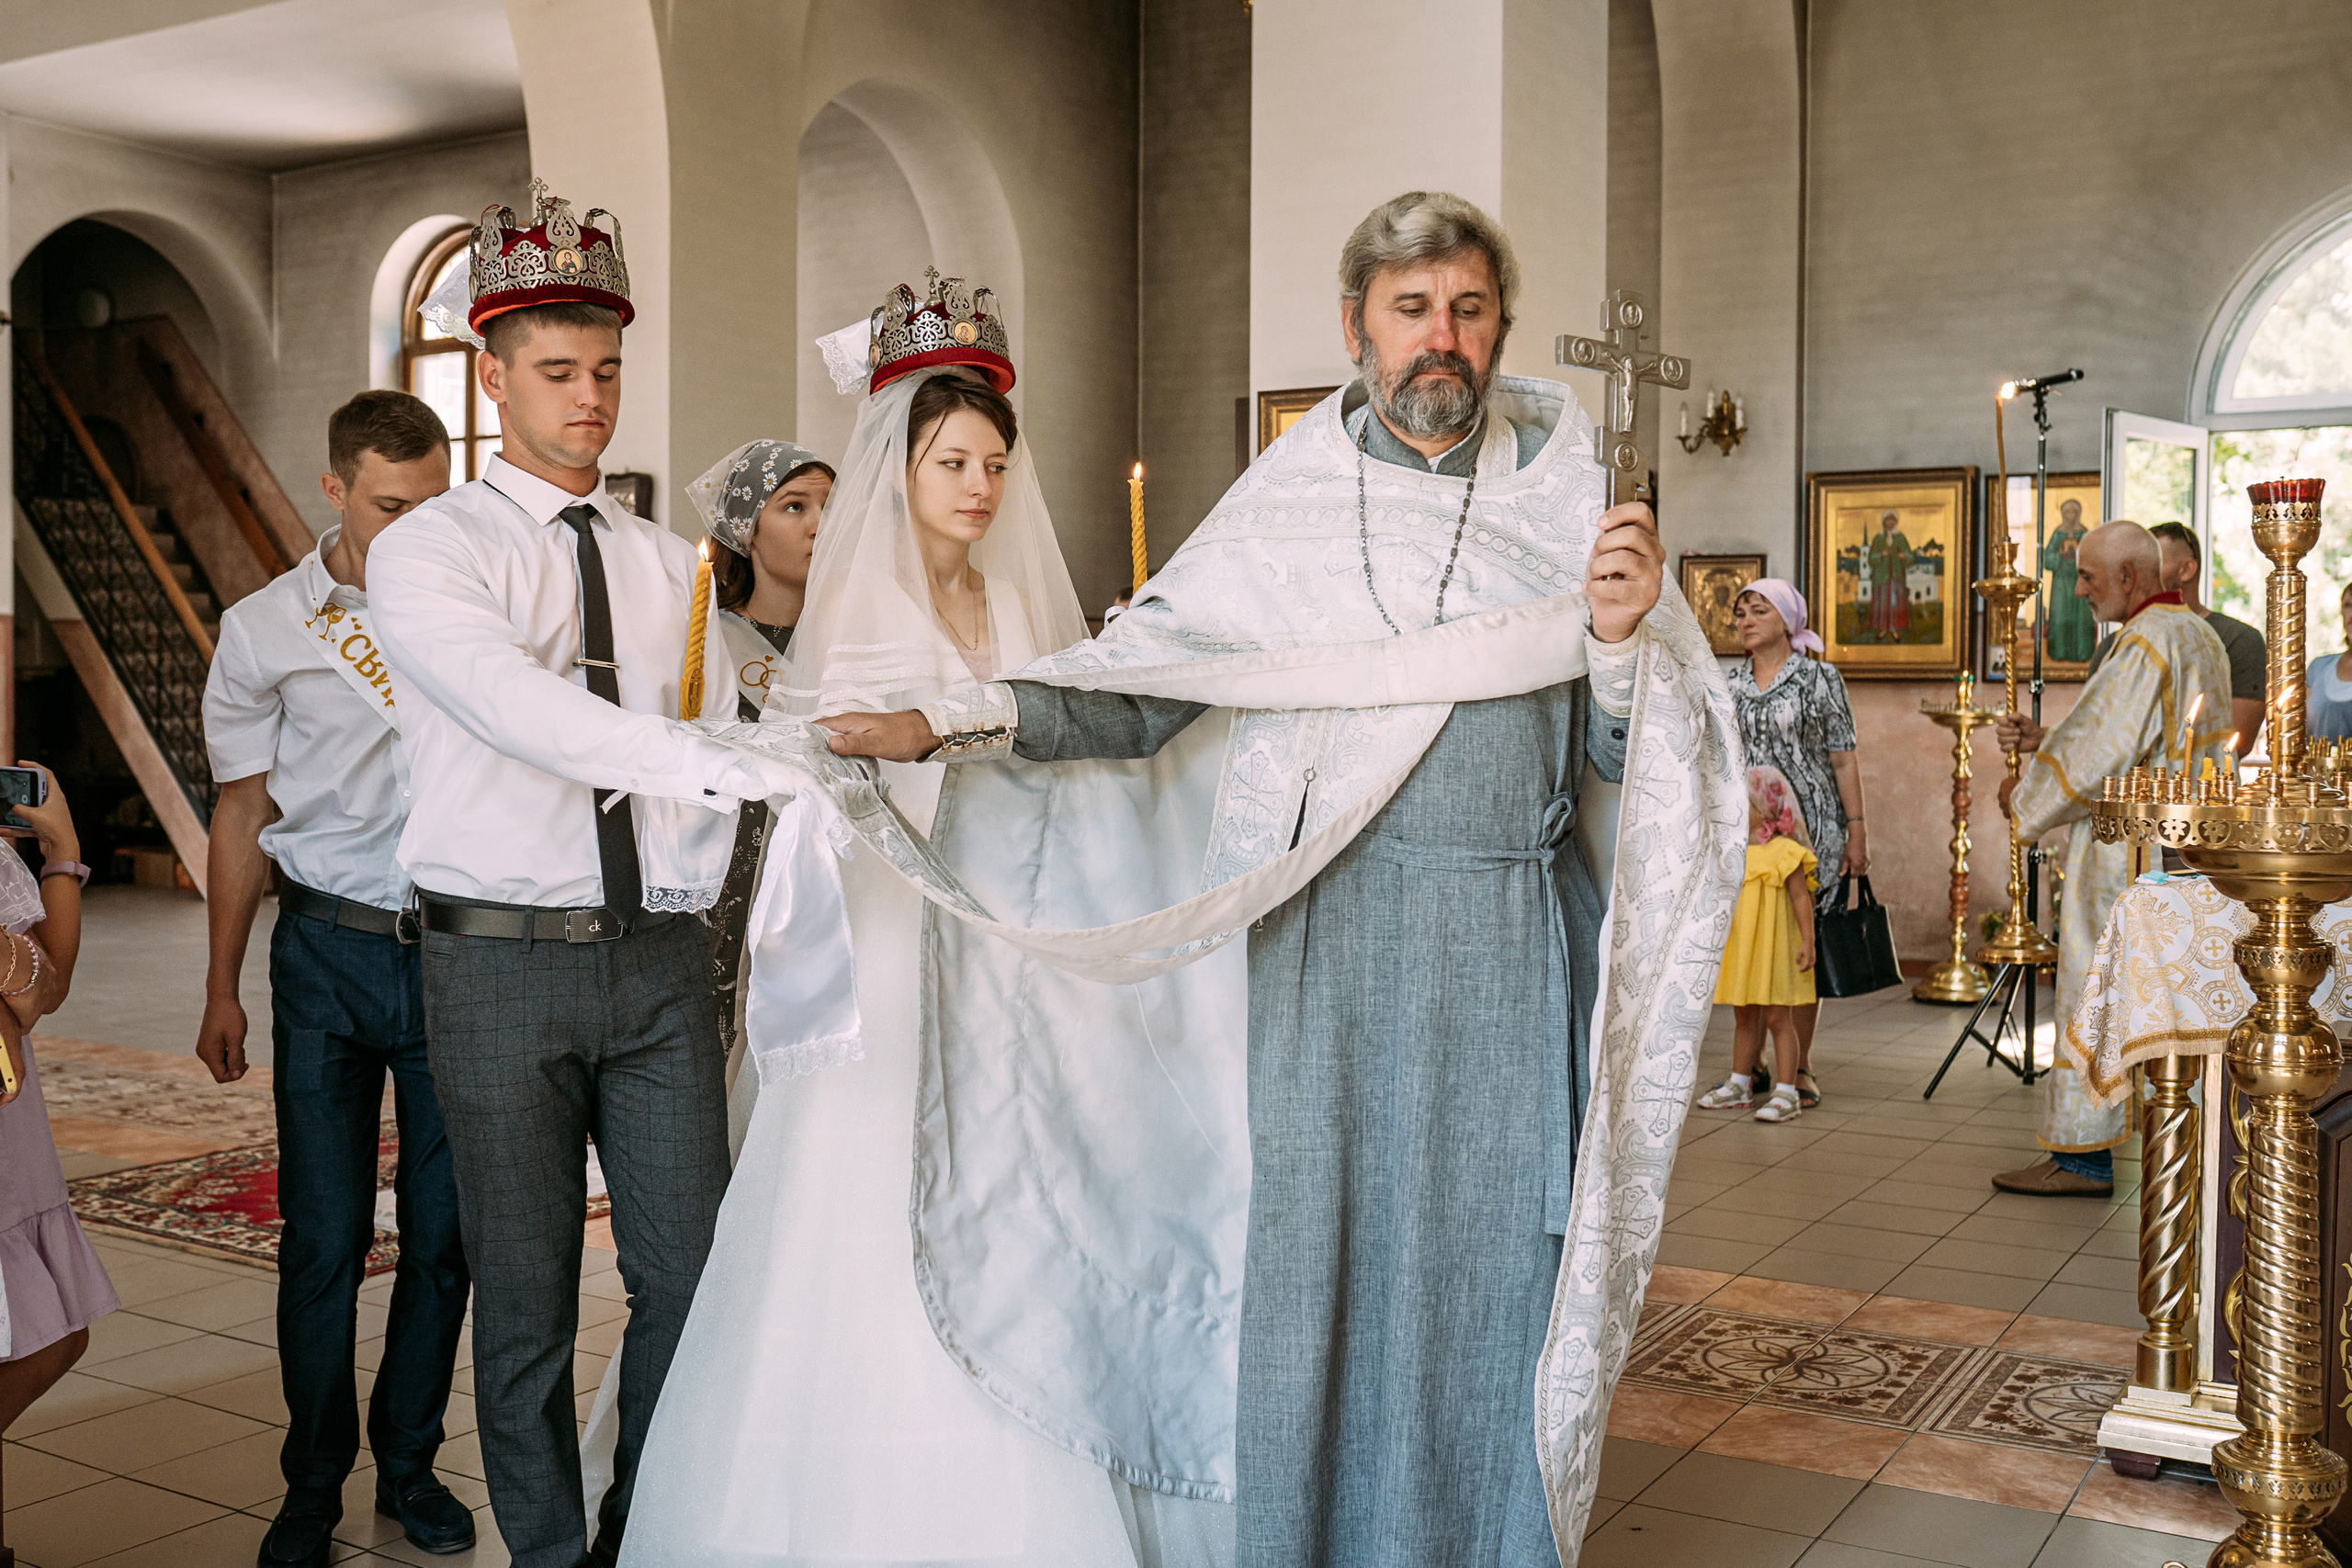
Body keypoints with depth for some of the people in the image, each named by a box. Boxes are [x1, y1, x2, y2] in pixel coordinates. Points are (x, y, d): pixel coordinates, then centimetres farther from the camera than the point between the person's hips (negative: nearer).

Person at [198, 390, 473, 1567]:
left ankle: (410, 1463, 26)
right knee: (322, 1237, 3)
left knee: (442, 1233, 8)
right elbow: (244, 815, 8)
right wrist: (221, 991, 9)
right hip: (328, 951, 0)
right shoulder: (264, 629, 2)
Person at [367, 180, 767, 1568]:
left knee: (690, 1276, 4)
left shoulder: (669, 560, 13)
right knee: (527, 1296, 7)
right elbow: (510, 703, -22)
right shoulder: (429, 551, -3)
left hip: (662, 959, 4)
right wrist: (717, 764, -33)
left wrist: (691, 891, -4)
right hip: (502, 962, -3)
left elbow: (717, 729, 11)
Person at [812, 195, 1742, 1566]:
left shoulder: (1571, 495, 3)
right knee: (1316, 1263, 6)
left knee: (1497, 1280, 7)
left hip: (1516, 951, 0)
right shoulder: (1285, 505, 3)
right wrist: (947, 723, -9)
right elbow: (1140, 693, 2)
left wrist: (1623, 634, -17)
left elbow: (1637, 757, 2)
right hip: (1331, 943, 0)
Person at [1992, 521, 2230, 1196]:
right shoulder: (2200, 634, 15)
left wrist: (2026, 791, -4)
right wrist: (2042, 738, 12)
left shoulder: (2147, 641, -17)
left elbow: (2100, 750, -19)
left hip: (2133, 851, -10)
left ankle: (2082, 1153, 2)